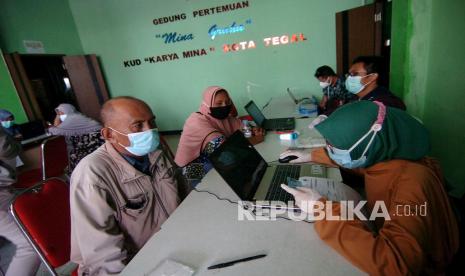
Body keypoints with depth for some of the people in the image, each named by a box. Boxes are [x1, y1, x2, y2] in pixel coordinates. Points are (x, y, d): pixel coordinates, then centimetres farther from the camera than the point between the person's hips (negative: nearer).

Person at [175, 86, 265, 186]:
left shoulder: (224, 115, -2)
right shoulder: (197, 121, -24)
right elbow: (223, 147, -33)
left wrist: (254, 130, -23)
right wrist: (253, 140, -28)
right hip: (199, 170, -6)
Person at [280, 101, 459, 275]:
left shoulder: (412, 184, -35)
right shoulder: (378, 154, -14)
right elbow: (347, 156, 9)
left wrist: (322, 210, -41)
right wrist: (312, 156, 7)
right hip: (385, 238, 6)